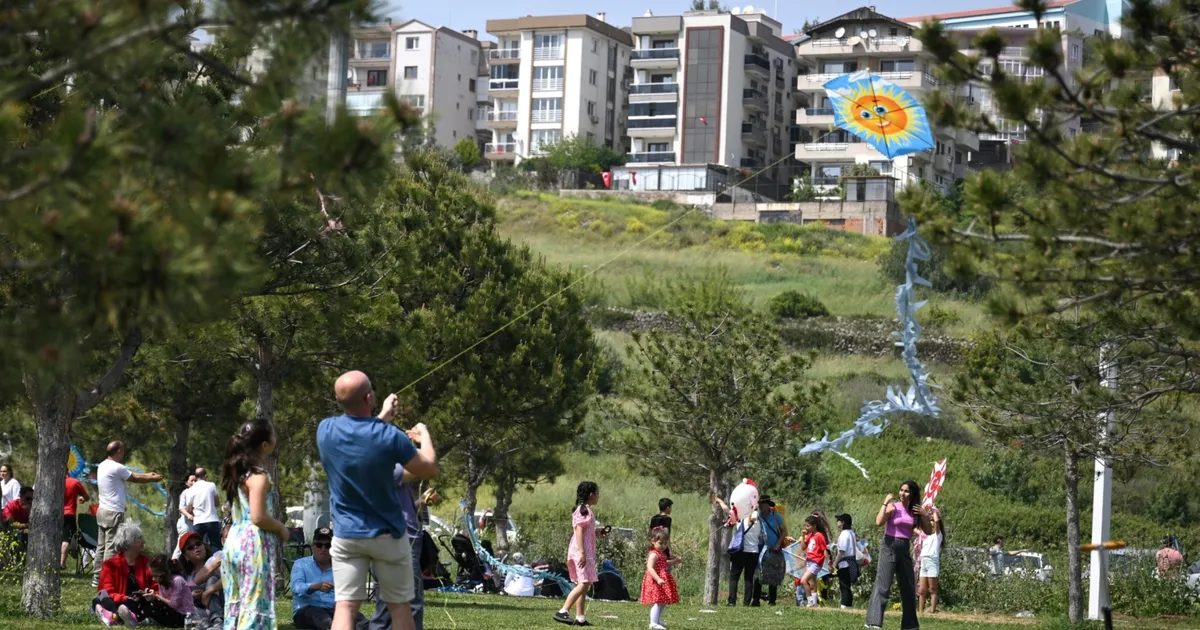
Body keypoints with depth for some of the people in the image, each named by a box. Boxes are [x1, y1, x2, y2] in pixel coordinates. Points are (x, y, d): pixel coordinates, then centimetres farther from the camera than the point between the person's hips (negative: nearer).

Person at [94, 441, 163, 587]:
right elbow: (135, 479, -5)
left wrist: (148, 475, 22)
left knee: (101, 546, 12)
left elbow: (131, 475, 19)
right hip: (114, 513, -10)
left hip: (102, 511, 10)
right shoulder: (116, 468, -16)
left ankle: (97, 578, 15)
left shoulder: (103, 466, 13)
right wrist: (153, 478, 11)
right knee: (112, 547, -8)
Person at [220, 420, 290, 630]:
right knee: (255, 604, -7)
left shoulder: (237, 472, 15)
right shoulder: (258, 476, -13)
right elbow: (258, 517, -20)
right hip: (254, 543, -9)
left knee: (235, 604, 11)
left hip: (234, 541, 9)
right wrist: (281, 528, -5)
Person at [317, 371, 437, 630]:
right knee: (399, 606, 10)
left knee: (345, 606, -2)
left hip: (346, 535, 2)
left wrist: (381, 418, 28)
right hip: (387, 535, -2)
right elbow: (429, 470, -5)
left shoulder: (325, 430, -7)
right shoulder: (389, 436, -19)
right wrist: (425, 435, 12)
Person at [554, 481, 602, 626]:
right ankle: (562, 612, -22)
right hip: (581, 551, -11)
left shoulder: (585, 509, 19)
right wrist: (582, 553, -25)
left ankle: (580, 618, 9)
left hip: (584, 552, 11)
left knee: (584, 584, 9)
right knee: (583, 583, -16)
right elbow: (579, 532, -19)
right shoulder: (584, 510, -11)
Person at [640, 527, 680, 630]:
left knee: (664, 602, 15)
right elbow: (650, 568, -27)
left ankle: (657, 620, 29)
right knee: (658, 602, -15)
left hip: (662, 581, 10)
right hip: (655, 582, -10)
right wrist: (658, 579, -37)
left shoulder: (662, 554, 15)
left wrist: (674, 562, 20)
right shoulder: (653, 555, -16)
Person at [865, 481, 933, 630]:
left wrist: (924, 515, -3)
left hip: (905, 550, 6)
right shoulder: (893, 507, -6)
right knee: (883, 586, -14)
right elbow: (879, 522, -22)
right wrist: (885, 503, -20)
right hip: (890, 547, -6)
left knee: (909, 588, 11)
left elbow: (929, 531, 10)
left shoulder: (915, 511, 10)